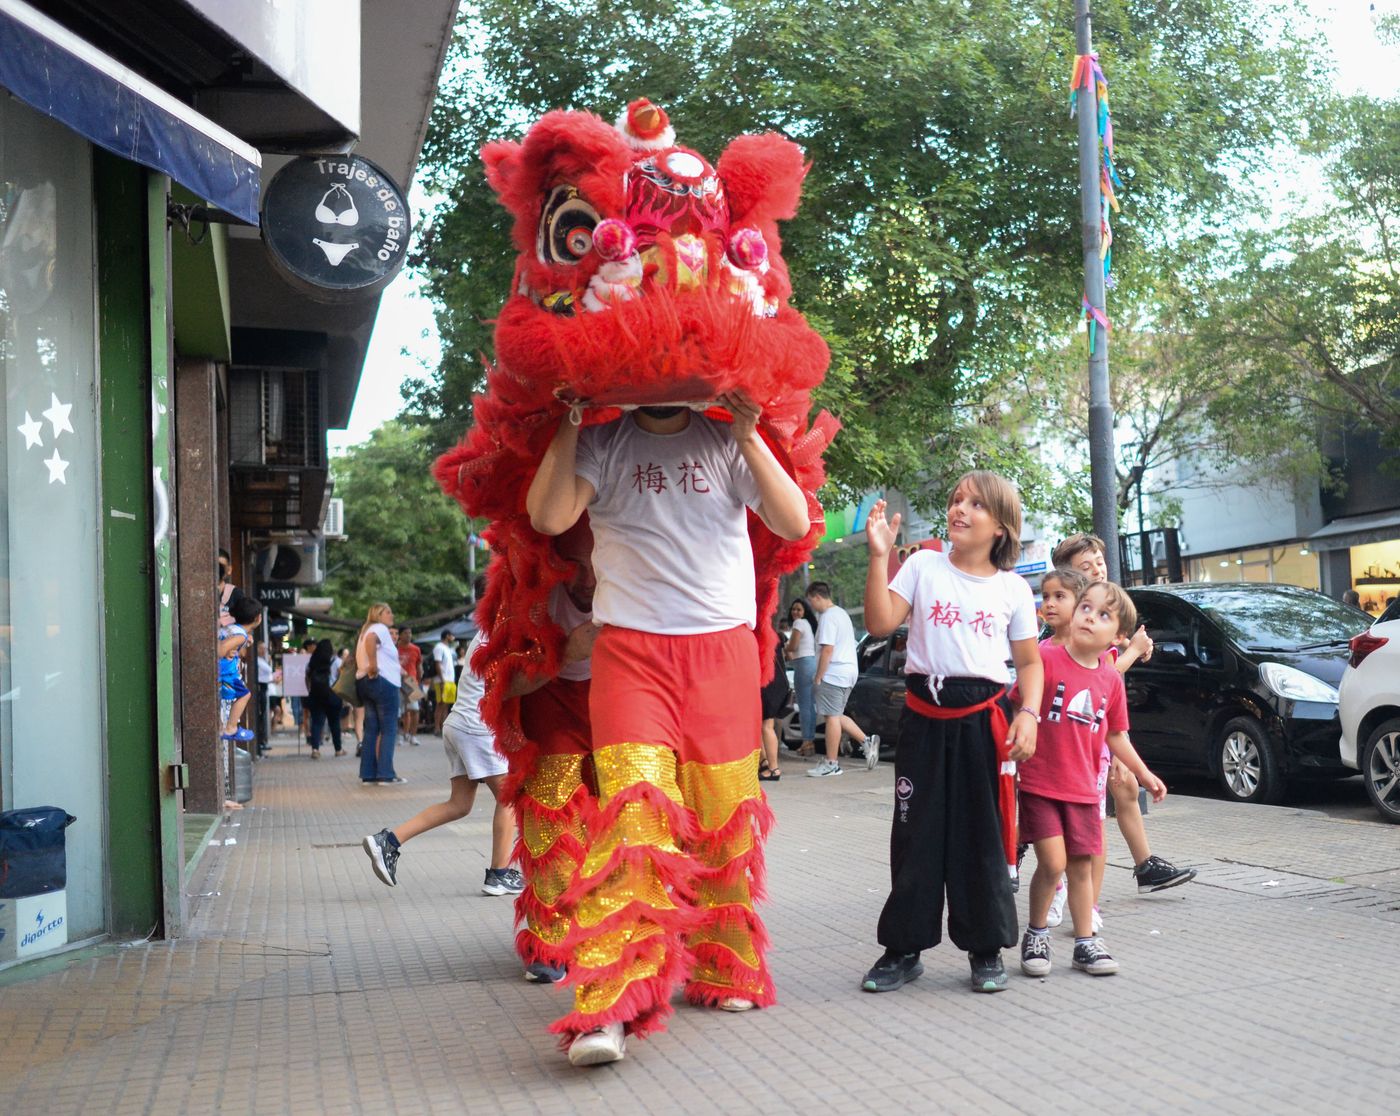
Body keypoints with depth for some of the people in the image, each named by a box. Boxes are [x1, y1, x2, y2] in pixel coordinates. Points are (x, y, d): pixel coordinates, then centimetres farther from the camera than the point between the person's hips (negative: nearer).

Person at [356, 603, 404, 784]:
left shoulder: (366, 630, 23)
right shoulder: (380, 628, -6)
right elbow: (370, 639, -30)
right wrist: (373, 665, -28)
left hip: (364, 681, 9)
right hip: (383, 681, -9)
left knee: (371, 729, 9)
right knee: (389, 729, -5)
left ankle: (368, 774, 8)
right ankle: (386, 774, -7)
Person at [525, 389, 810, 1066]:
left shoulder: (728, 444, 10)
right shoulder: (601, 444, 8)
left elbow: (795, 524, -2)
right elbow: (549, 516, -9)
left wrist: (749, 438, -7)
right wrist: (567, 425, -6)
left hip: (723, 649, 2)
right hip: (630, 651, -2)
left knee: (724, 818, 5)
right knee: (636, 812, -16)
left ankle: (725, 972, 24)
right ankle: (608, 1010, -20)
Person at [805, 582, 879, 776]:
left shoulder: (828, 617, -14)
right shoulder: (842, 613, 18)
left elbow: (827, 649, -20)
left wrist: (818, 677, -15)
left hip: (833, 673, -10)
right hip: (848, 672, 10)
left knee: (832, 717, -5)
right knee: (837, 716, 16)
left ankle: (831, 764, -1)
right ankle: (867, 741, 10)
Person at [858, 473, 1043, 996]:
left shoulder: (1013, 588, 5)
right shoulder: (923, 565, 3)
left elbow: (1029, 662, 9)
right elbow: (880, 623, -8)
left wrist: (1028, 713, -6)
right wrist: (879, 556, -13)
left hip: (983, 718, 0)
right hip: (924, 716, 0)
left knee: (982, 836, 4)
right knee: (915, 833, 5)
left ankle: (986, 949, 17)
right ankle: (904, 948, 15)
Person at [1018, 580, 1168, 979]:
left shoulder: (1111, 680, 5)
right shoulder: (1046, 658, -12)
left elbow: (1116, 735, 16)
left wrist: (1145, 774, 18)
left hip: (1083, 788, 5)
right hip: (1039, 784, -5)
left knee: (1082, 866, 11)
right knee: (1053, 861, -10)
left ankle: (1086, 943, 24)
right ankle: (1036, 935, 12)